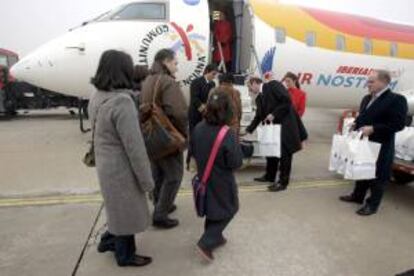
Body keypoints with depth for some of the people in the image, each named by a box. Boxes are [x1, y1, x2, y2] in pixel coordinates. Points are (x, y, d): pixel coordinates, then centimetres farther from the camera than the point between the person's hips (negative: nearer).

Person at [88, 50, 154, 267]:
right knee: (127, 210, 13)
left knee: (119, 206, 27)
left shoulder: (97, 98, 1)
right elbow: (133, 145, -25)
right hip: (121, 168, -8)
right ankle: (125, 255, 33)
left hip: (105, 164, 8)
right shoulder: (122, 101, -27)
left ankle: (108, 241, 46)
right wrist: (146, 179, -16)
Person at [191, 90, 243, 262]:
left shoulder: (198, 129, -10)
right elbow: (236, 163, -21)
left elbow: (193, 152, 3)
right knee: (228, 210, 15)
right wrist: (237, 148, -5)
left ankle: (215, 238, 40)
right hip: (221, 181, -5)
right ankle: (206, 243, 8)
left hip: (204, 177, 6)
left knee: (212, 208, 24)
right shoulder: (227, 135, -27)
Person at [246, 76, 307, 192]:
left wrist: (274, 114, -18)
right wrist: (249, 130, 13)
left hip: (286, 125, -8)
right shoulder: (259, 98, 13)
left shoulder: (273, 85, -10)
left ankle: (283, 182, 9)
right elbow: (258, 116, 16)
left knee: (284, 153, -1)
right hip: (273, 127, 9)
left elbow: (287, 100, -18)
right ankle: (269, 176, 33)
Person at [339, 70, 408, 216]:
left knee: (378, 176, 6)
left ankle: (372, 204, 20)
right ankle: (357, 196, 36)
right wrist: (356, 124, -1)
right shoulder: (367, 98, 11)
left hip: (381, 146, -7)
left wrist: (373, 128, -25)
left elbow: (398, 124, -20)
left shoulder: (396, 100, -13)